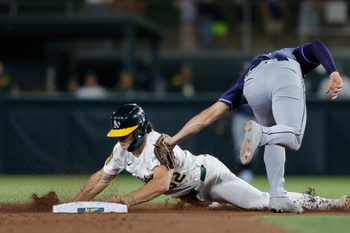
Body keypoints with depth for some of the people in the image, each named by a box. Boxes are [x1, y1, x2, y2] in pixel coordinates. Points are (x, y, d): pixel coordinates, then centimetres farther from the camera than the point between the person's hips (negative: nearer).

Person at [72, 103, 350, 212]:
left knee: (262, 202, -10)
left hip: (209, 174, -8)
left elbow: (161, 183, -49)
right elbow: (102, 178, -2)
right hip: (194, 194, 8)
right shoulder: (122, 151, -11)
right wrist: (74, 205, -12)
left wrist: (128, 199, -60)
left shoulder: (157, 144, -35)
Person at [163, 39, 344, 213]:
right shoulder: (296, 54, 43)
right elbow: (316, 46, 18)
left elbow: (211, 113, 31)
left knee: (273, 140, 23)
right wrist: (333, 73, 2)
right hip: (285, 76, -3)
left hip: (253, 81, 3)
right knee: (293, 139, -3)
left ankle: (277, 197, 7)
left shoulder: (246, 77, 41)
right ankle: (261, 134, -32)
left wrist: (174, 140, 30)